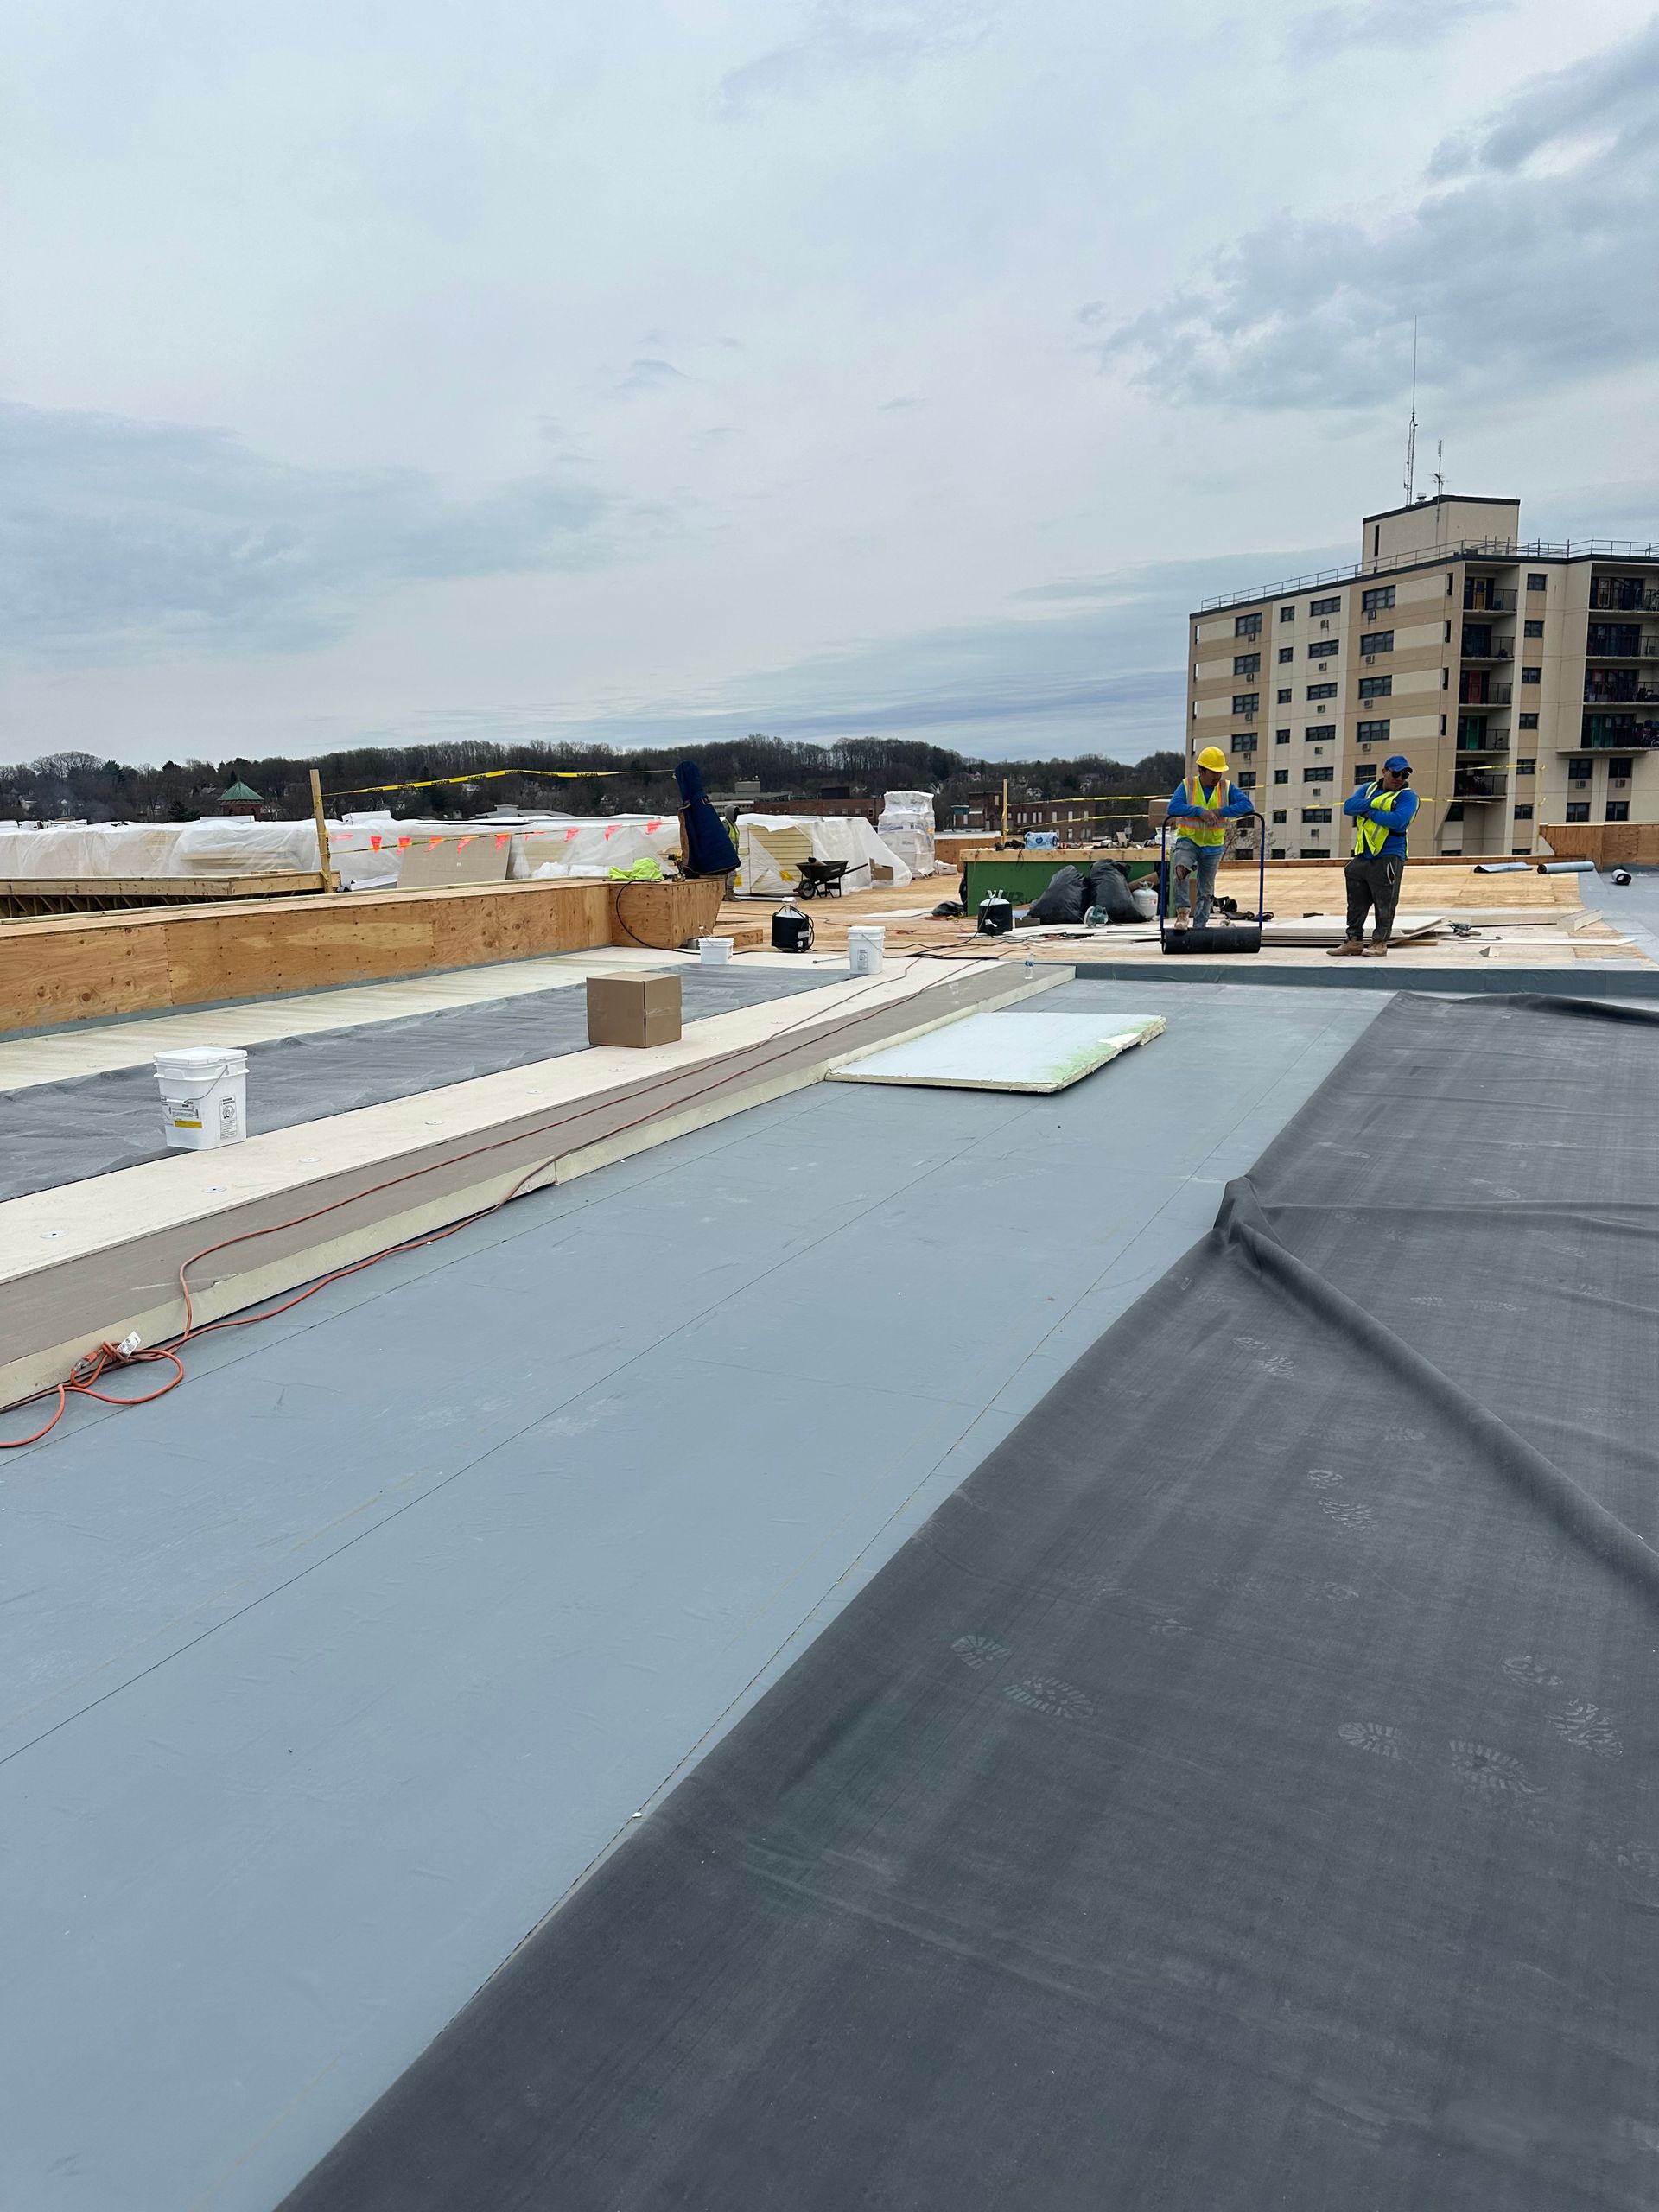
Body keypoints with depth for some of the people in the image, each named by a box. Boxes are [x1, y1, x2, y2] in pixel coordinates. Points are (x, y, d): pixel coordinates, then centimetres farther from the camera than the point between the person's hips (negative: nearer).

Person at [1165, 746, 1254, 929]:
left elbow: (1247, 805, -14)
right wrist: (1200, 811, -32)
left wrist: (1220, 812, -25)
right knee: (1181, 867, -33)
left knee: (1206, 891, 9)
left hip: (1213, 846, 3)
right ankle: (1183, 911, -26)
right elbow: (1174, 807, -21)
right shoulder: (1187, 786, -5)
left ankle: (1200, 926, 22)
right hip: (1188, 840, -3)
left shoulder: (1227, 788, 0)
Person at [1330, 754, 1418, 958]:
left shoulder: (1407, 796, -2)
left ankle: (1380, 942, 6)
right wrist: (1374, 803, -14)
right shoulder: (1368, 789, 15)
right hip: (1362, 857, 6)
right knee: (1356, 902, 9)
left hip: (1388, 858, -5)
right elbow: (1349, 806, -2)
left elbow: (1398, 820, -21)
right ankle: (1354, 941, 17)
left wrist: (1369, 813, -11)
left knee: (1384, 904, -2)